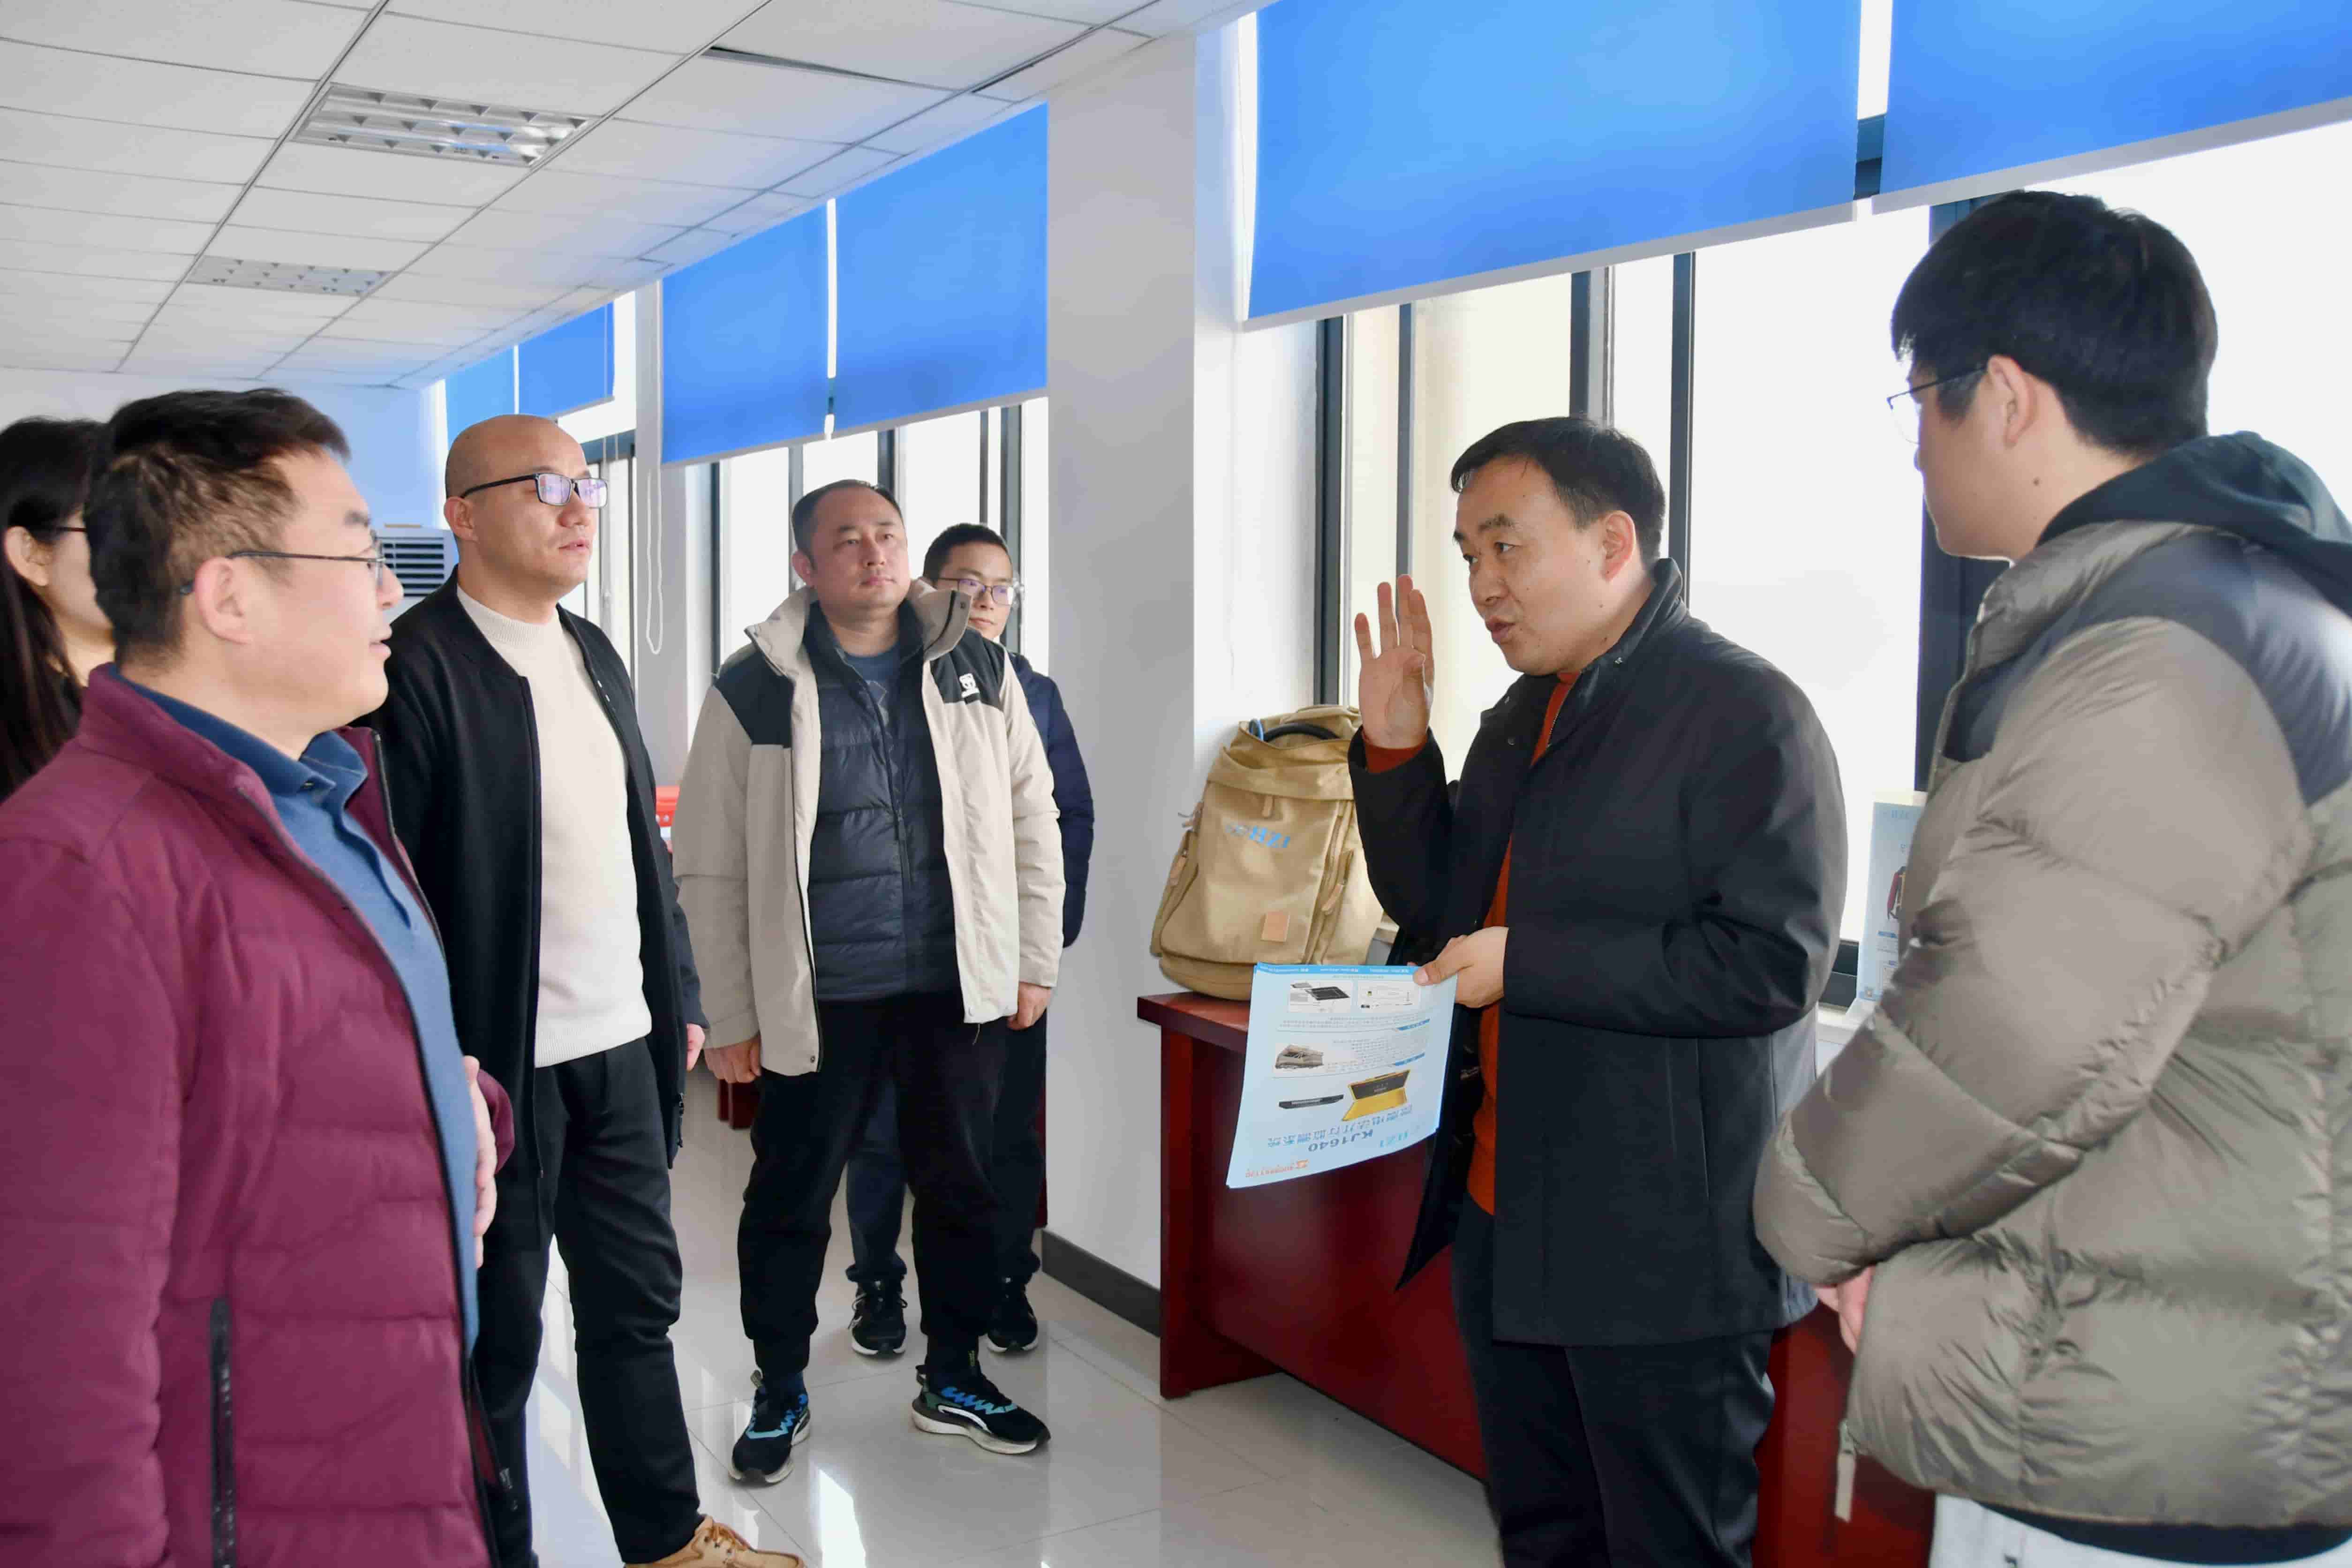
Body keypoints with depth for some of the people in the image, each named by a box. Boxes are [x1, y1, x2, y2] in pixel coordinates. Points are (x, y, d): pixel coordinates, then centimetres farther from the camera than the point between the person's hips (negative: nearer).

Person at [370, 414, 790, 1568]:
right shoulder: (414, 664, -13)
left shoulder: (593, 654, 12)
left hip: (622, 1050, 8)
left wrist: (679, 999, 16)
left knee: (638, 1298, 18)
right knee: (496, 1333, 9)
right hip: (501, 1066, -7)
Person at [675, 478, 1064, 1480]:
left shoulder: (978, 669, 3)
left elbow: (1031, 820, 8)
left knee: (960, 1187, 14)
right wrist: (732, 1017, -3)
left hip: (957, 986, 3)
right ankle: (779, 1390, 32)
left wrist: (1034, 963, 5)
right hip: (816, 998, -2)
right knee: (789, 1200, 10)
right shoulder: (753, 692, -5)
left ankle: (953, 1378, 34)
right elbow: (711, 870, -2)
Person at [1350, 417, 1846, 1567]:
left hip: (1665, 1245, -8)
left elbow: (1774, 963, -23)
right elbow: (1437, 904, 15)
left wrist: (1527, 961, -21)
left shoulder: (1745, 713, -15)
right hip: (1507, 1220, 8)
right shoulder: (1524, 716, 11)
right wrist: (1395, 747, 2)